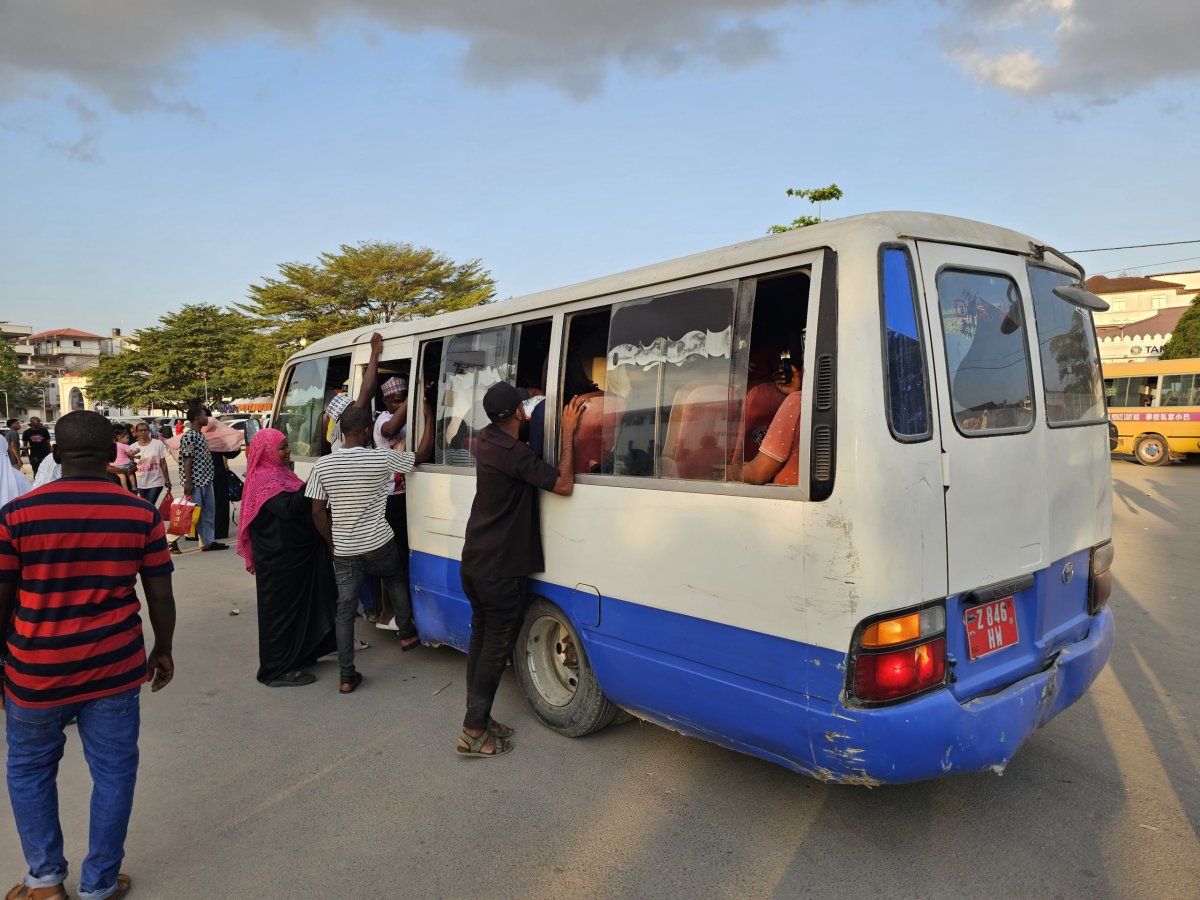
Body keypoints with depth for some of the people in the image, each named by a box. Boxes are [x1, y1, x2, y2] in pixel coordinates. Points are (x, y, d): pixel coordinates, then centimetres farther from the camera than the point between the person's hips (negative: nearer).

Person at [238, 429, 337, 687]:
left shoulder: (280, 474, 11)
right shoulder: (264, 481, -19)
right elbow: (290, 508, -33)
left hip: (296, 554, 10)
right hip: (279, 560, -10)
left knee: (300, 605, 19)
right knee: (281, 609, 0)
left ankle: (298, 656, 33)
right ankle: (279, 670, 10)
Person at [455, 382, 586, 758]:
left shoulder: (486, 439, 7)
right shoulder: (514, 453, -22)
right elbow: (563, 484, -25)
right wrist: (568, 432, -18)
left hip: (473, 562, 9)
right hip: (500, 569, -9)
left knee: (481, 639, 16)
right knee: (496, 648, 2)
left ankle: (478, 718, 27)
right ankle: (474, 732, 9)